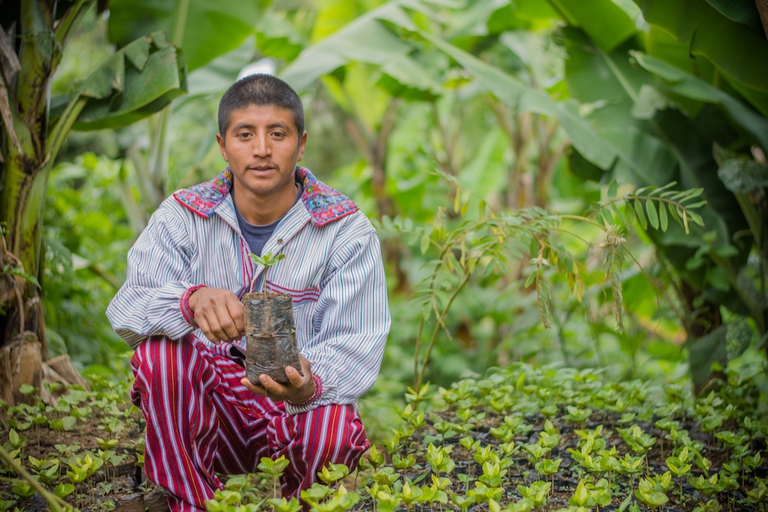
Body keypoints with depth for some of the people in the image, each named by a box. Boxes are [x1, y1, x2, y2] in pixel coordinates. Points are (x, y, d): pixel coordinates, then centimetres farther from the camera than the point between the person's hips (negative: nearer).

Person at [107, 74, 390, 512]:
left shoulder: (348, 232, -8)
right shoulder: (182, 217, -4)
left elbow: (354, 344, -14)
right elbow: (127, 310, -17)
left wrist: (311, 386, -39)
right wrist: (192, 301, -41)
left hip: (299, 407, -1)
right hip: (209, 412, 1)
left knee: (334, 432, -34)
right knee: (161, 349, -28)